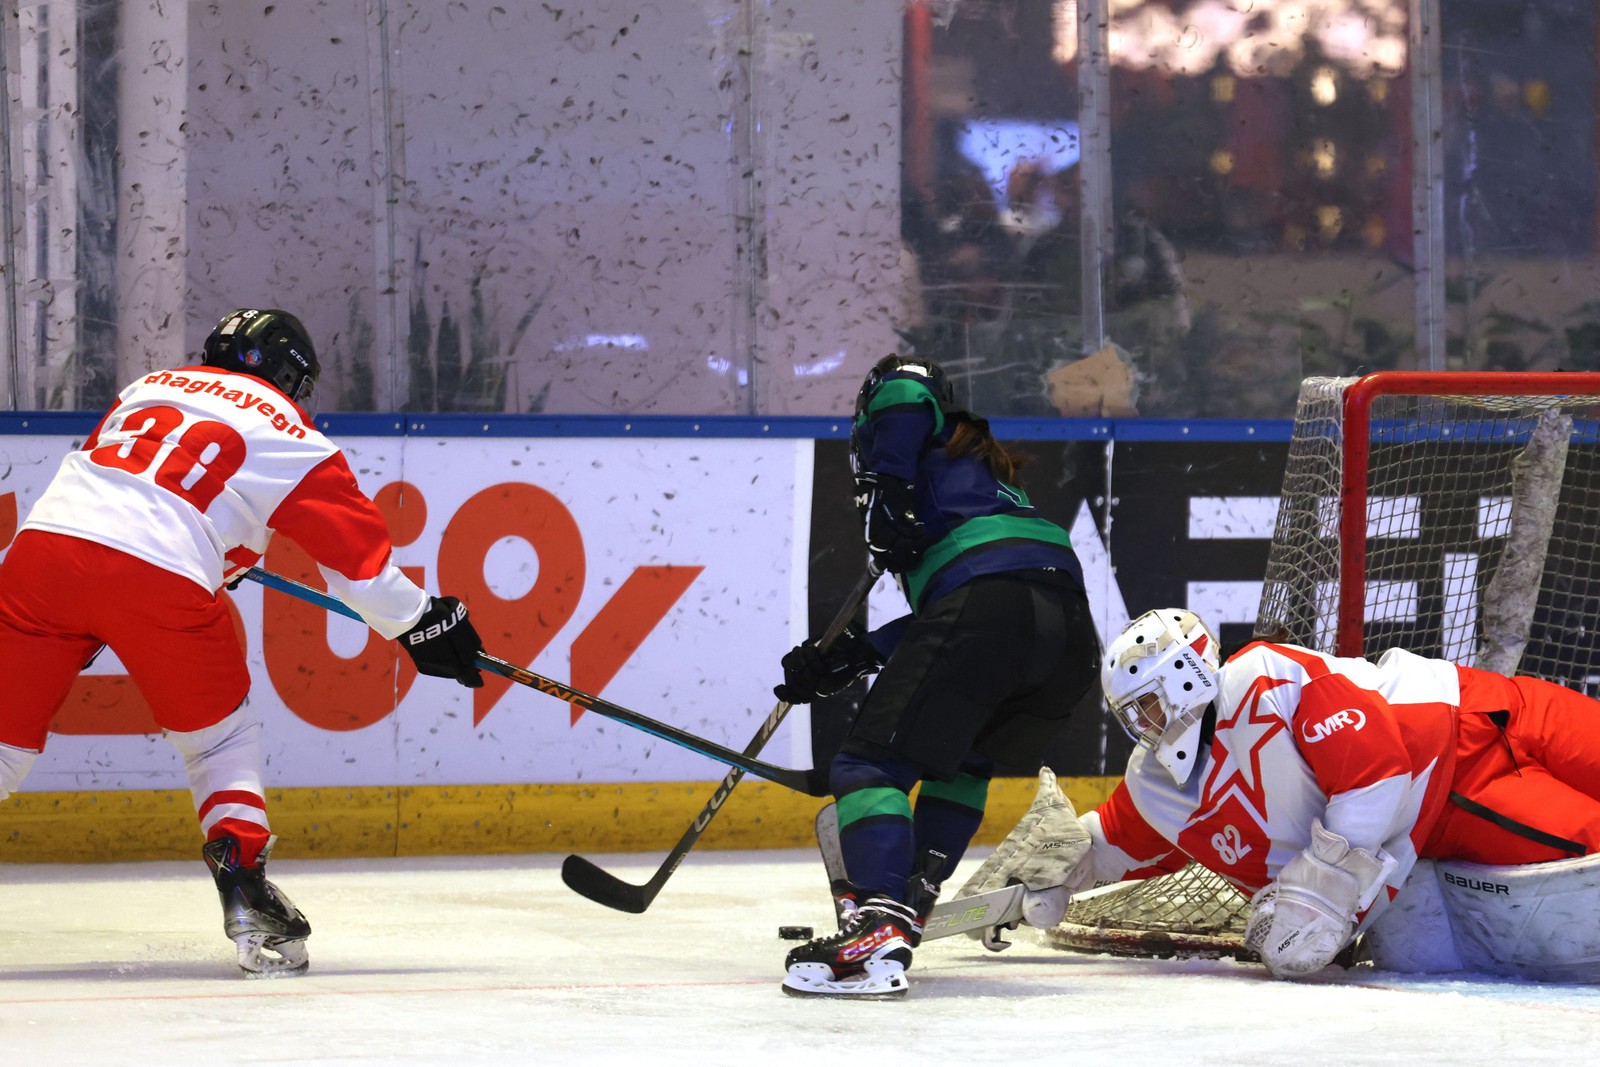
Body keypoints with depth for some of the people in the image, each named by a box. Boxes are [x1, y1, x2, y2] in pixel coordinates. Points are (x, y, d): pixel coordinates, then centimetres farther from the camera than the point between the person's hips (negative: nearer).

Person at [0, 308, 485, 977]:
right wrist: (421, 622, 24)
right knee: (220, 740, 18)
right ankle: (244, 887, 5)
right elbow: (353, 546, 13)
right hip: (158, 580, -3)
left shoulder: (148, 388, 28)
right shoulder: (288, 438, 14)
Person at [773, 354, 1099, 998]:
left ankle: (881, 934, -26)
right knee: (965, 758, 32)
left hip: (988, 604, -8)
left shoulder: (929, 438, 21)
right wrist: (849, 658, 29)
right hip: (1070, 625, 8)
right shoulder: (983, 468, 40)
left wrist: (884, 492, -4)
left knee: (872, 763, -9)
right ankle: (909, 896, 29)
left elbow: (904, 389, -6)